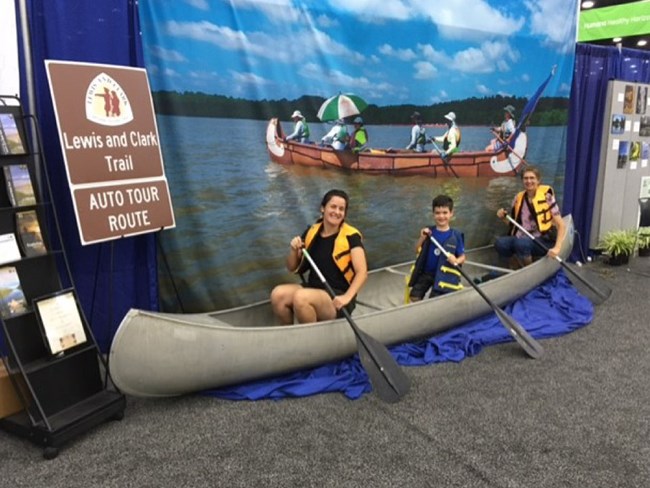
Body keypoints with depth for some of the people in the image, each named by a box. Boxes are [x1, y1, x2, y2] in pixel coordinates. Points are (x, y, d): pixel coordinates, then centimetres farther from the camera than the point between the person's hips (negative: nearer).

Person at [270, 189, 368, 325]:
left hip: (336, 300, -5)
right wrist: (294, 250, -8)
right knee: (277, 294, -21)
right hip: (312, 289, 5)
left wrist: (346, 297, -30)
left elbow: (362, 272, -16)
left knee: (300, 297, -31)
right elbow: (292, 268, 12)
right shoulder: (311, 232, 7)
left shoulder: (350, 236, -7)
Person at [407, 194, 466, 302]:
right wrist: (422, 238, -16)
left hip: (443, 275, -3)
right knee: (414, 296, -3)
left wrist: (456, 261, -25)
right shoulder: (429, 231, -1)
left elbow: (462, 257, -2)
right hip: (425, 272, 3)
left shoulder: (456, 236, -8)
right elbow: (417, 250, 2)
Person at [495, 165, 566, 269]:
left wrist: (557, 248, -22)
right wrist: (504, 218, -4)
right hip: (521, 239, 4)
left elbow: (561, 225, -9)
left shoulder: (546, 197, -7)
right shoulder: (518, 198, 6)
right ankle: (518, 272, -2)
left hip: (543, 242, -4)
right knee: (500, 243, -26)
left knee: (521, 243, -35)